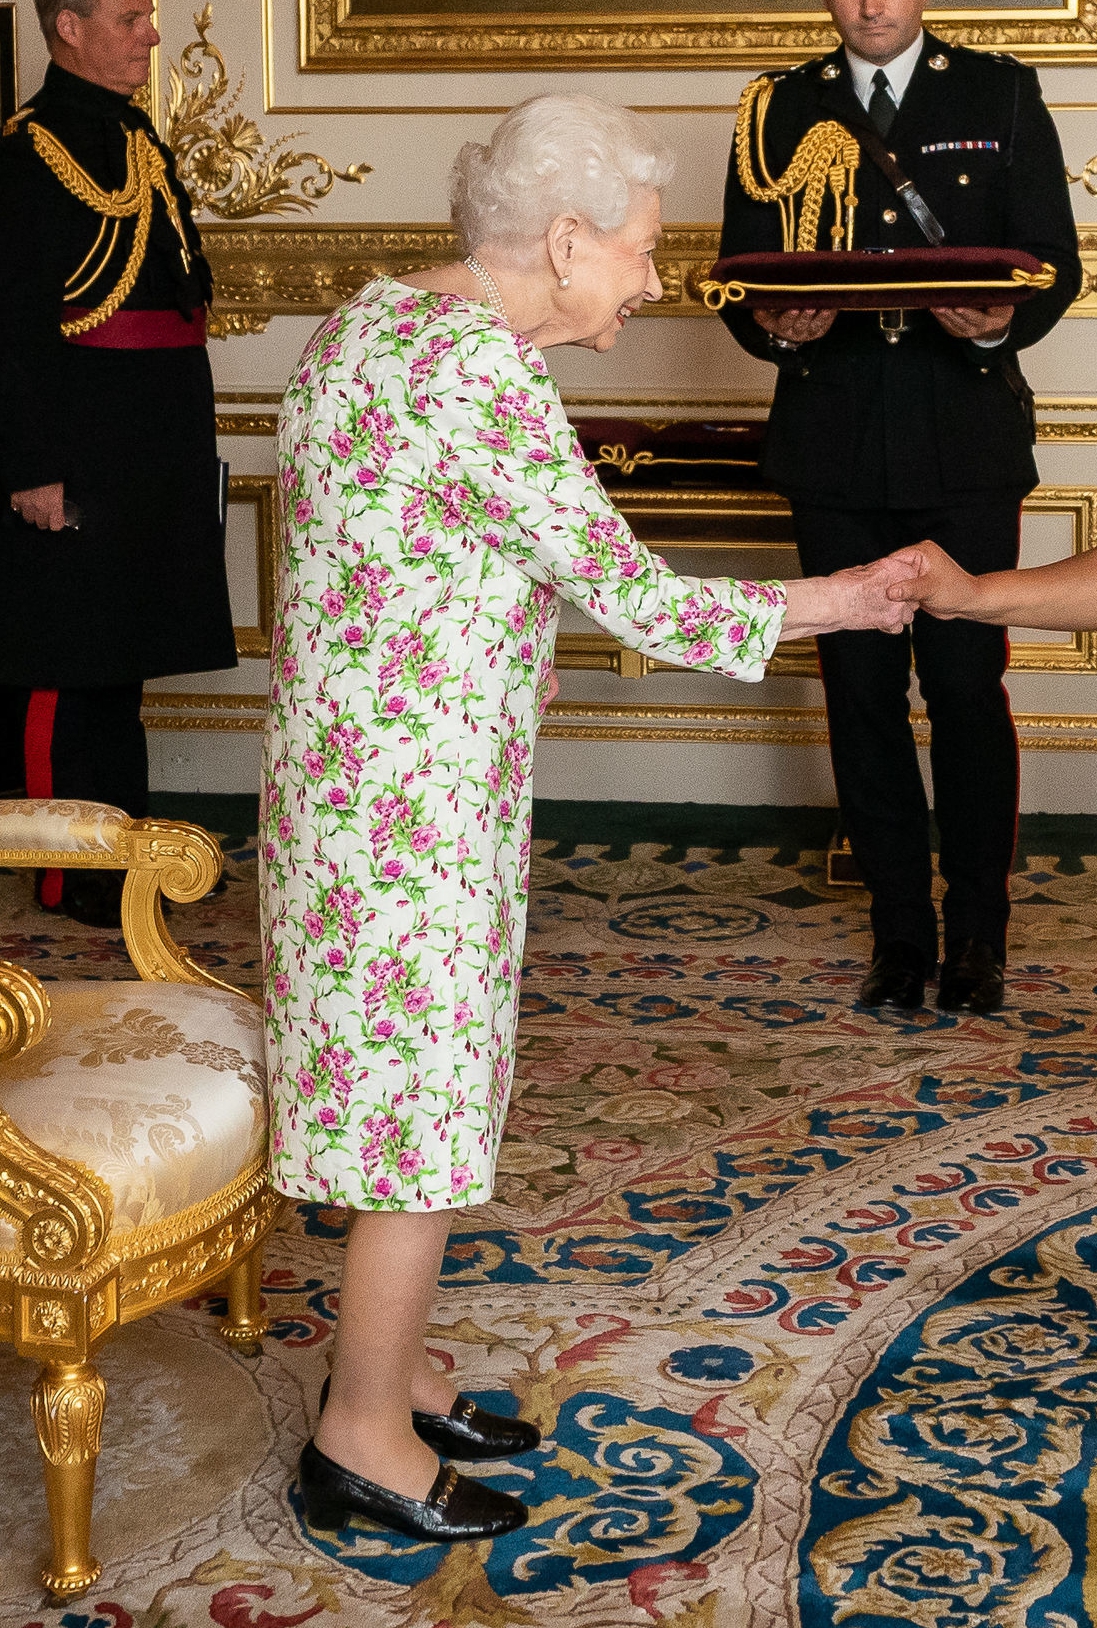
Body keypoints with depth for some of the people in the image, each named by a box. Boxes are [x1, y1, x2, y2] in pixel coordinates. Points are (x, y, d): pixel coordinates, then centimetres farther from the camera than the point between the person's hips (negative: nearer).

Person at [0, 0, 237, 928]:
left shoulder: (142, 145, 16)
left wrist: (190, 446, 19)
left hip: (156, 450, 9)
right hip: (76, 454, -8)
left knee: (122, 659, 15)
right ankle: (77, 878, 7)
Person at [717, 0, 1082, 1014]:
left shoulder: (1001, 95, 8)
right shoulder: (782, 111, 11)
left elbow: (1054, 260, 3)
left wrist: (1004, 322, -19)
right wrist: (776, 329, -15)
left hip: (967, 447, -2)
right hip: (837, 452, 2)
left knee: (968, 686, -3)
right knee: (862, 693, 6)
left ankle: (978, 931, 12)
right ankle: (901, 931, 18)